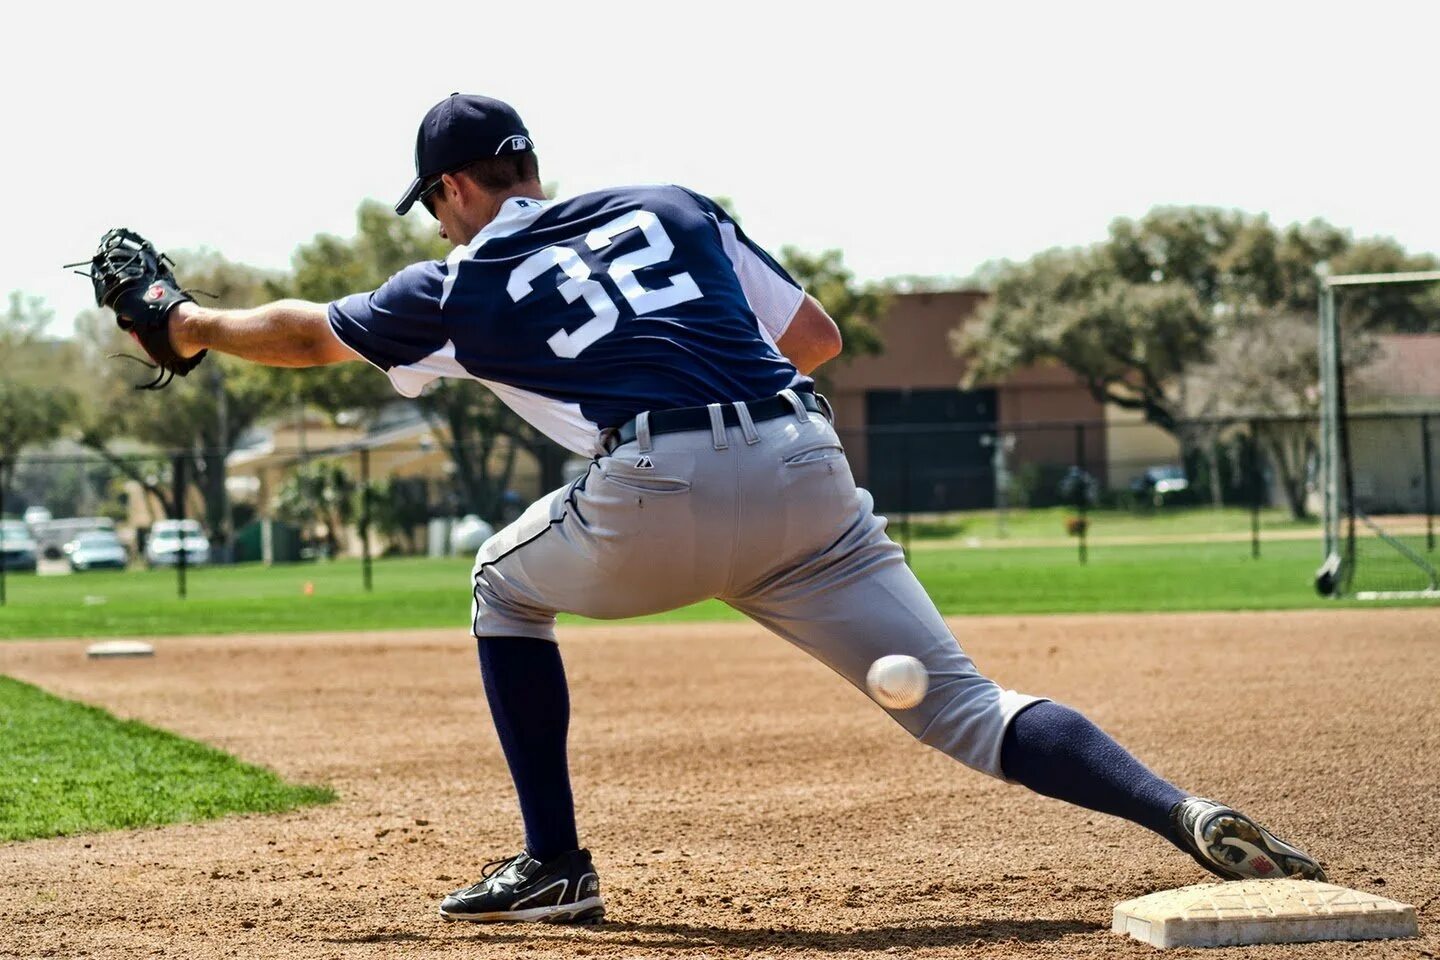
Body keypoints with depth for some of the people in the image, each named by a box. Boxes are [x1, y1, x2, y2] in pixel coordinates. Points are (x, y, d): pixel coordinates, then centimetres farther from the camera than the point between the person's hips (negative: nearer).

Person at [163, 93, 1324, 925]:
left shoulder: (463, 285, 18)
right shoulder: (670, 206, 26)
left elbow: (308, 332, 33)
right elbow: (816, 334, 25)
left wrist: (189, 324, 50)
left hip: (656, 495, -3)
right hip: (810, 472, 3)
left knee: (506, 584, 27)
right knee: (961, 704, 0)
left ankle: (555, 865, 22)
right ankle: (1185, 813, -24)